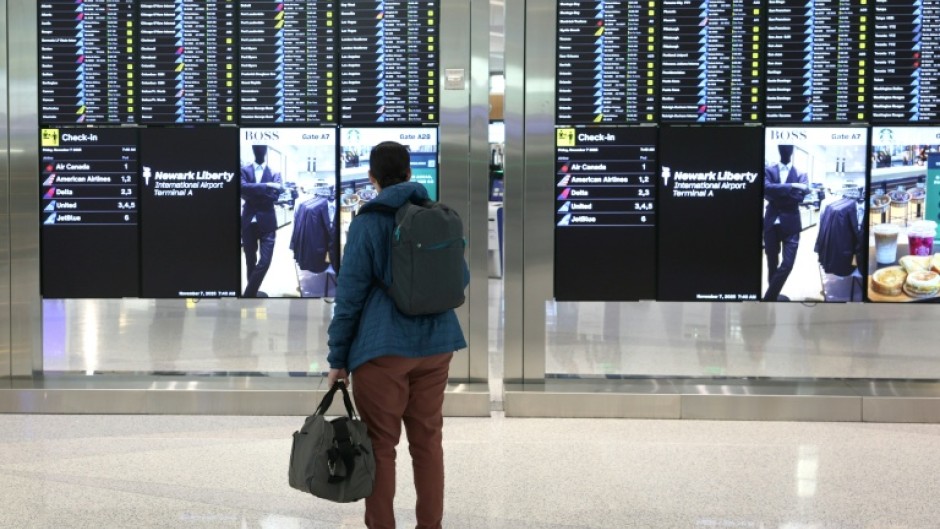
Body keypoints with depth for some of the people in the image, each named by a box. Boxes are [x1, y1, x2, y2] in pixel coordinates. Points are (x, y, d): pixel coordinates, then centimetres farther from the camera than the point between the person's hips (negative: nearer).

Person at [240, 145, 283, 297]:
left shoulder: (274, 173, 6)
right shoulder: (245, 170, 5)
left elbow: (275, 194, -11)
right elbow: (242, 187, -16)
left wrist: (252, 193, -15)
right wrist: (266, 186, -22)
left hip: (267, 222, 0)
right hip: (249, 222, 0)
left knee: (265, 261, -8)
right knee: (250, 261, 9)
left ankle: (250, 293, 5)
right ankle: (251, 293, 23)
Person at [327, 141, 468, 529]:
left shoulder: (369, 220, -7)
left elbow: (350, 292, -9)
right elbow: (461, 278, 13)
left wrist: (338, 357, -3)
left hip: (383, 348, -4)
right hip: (435, 344, 5)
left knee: (380, 444, 3)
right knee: (427, 439, 12)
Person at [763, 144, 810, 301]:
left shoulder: (800, 174, 7)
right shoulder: (768, 170, 5)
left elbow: (801, 195, -11)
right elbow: (766, 188, -15)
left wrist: (776, 194, -15)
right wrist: (791, 186, -20)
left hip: (790, 224, 0)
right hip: (771, 223, 0)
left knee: (787, 264, -9)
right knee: (772, 263, 8)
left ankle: (769, 297, 3)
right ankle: (772, 296, 22)